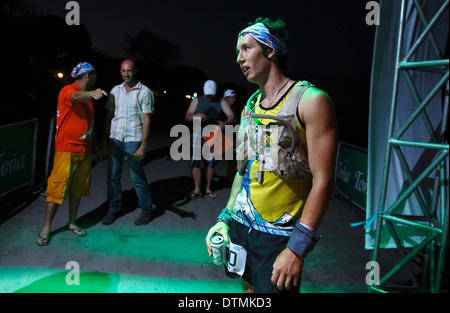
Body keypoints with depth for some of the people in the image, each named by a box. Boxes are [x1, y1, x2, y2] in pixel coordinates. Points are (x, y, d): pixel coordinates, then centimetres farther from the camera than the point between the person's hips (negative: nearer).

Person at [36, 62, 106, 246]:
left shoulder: (87, 97, 16)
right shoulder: (68, 90, -9)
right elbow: (77, 97, -35)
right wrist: (92, 93, -56)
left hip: (85, 150, 7)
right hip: (67, 150, -7)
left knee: (78, 189, 12)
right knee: (58, 188, -4)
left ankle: (72, 223, 26)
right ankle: (46, 228, 9)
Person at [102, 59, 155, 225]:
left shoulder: (145, 92, -1)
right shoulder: (115, 90, 12)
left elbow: (146, 120, -6)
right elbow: (109, 114, 15)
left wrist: (144, 145, -12)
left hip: (133, 139, -4)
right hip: (115, 138, 4)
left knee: (137, 177, -1)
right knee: (113, 175, 7)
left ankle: (146, 208, 16)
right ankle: (113, 208, 23)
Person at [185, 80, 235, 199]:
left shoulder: (221, 102, 5)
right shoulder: (197, 100, 4)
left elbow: (231, 115, -3)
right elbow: (187, 116, 1)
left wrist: (225, 123, -25)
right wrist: (196, 116, -22)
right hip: (199, 132, -1)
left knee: (211, 162, 7)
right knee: (196, 161, -7)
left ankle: (208, 188, 17)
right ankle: (197, 189, 1)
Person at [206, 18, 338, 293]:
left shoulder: (310, 100, -14)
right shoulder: (250, 105, 8)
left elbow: (323, 181, -18)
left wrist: (297, 249, -20)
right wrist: (225, 218, 8)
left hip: (279, 236, -6)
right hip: (240, 224, 6)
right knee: (249, 287, 18)